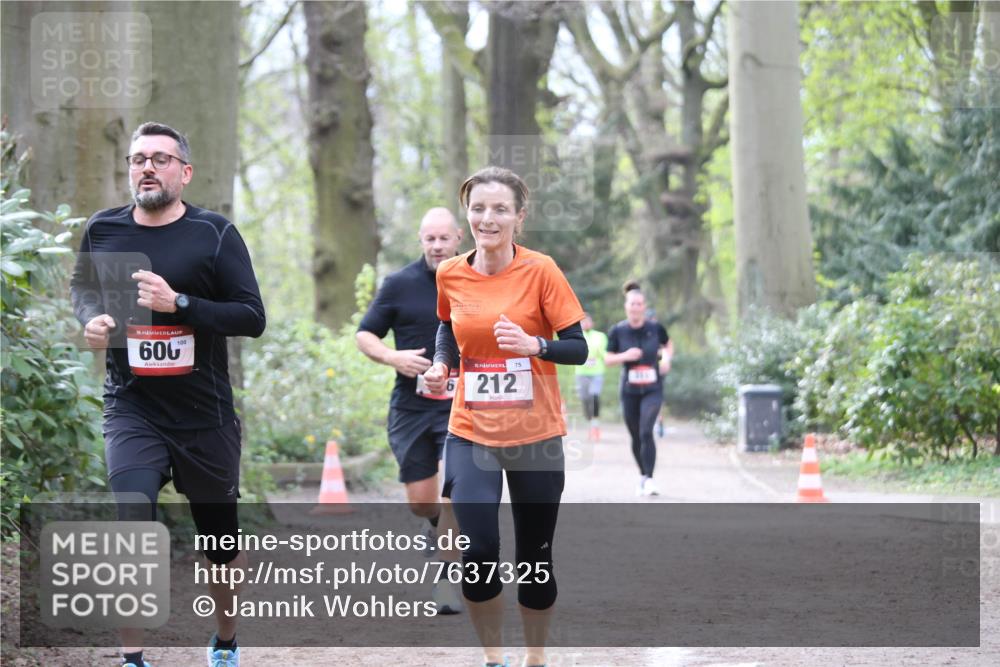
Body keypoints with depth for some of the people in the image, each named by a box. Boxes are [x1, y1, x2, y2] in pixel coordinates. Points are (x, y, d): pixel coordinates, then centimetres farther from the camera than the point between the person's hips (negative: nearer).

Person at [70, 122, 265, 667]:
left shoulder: (214, 234, -6)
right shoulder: (103, 230, 1)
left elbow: (252, 317, -10)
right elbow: (82, 287, 20)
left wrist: (178, 303, -22)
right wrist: (89, 320, -3)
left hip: (205, 414, 0)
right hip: (132, 410, 0)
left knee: (220, 537, 12)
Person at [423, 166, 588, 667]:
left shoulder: (540, 271, -9)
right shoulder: (450, 275, 0)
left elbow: (578, 348, -8)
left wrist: (535, 345, -26)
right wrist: (441, 363, 1)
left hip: (535, 436, -1)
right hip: (471, 434, 1)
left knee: (535, 559, 6)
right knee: (479, 555, -12)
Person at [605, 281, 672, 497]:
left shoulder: (655, 328, -3)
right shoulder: (618, 331, -3)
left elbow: (668, 345, 16)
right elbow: (608, 359, 1)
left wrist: (666, 359, -4)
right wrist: (625, 356, -17)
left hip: (652, 389, -2)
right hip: (629, 390, 2)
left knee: (646, 432, -18)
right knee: (636, 437, 9)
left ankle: (649, 480, -19)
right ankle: (642, 476, 29)